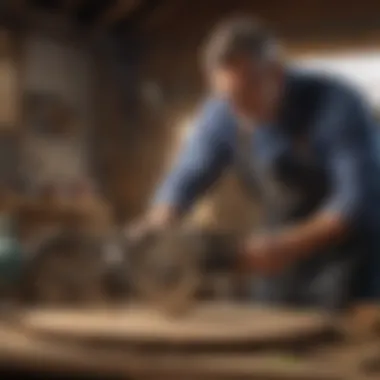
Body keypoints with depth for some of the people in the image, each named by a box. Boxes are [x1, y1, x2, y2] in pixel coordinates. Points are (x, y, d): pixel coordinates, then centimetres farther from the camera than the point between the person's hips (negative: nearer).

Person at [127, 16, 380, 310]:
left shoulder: (337, 106, -22)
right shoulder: (223, 113, -7)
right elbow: (186, 178, -1)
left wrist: (288, 246, -39)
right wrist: (157, 224, -21)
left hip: (351, 261, -5)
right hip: (285, 268, 5)